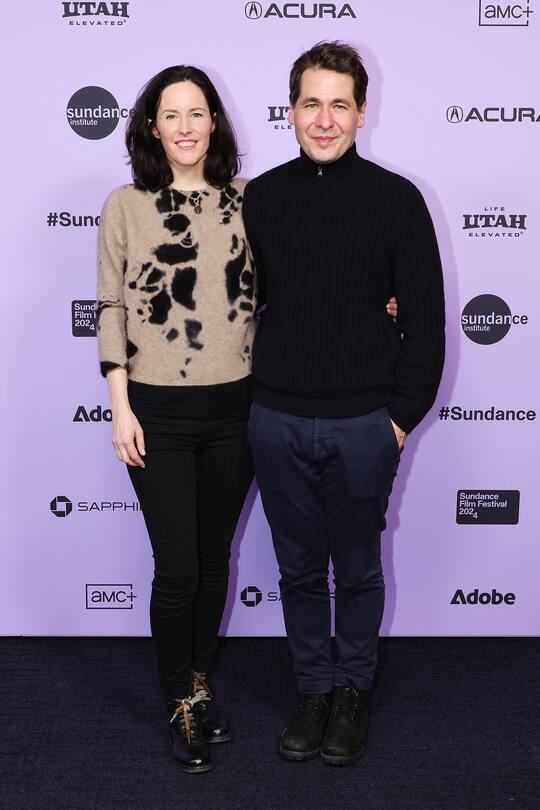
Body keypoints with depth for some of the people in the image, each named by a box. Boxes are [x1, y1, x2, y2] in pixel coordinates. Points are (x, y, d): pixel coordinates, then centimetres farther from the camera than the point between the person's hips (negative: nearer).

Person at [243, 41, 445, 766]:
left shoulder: (396, 199, -4)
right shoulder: (261, 197, 3)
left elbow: (425, 319, -2)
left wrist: (404, 415, -5)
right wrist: (248, 394, 6)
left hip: (362, 425, -2)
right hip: (277, 421, 2)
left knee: (358, 569, 13)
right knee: (300, 568, 14)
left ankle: (353, 691, 32)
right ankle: (315, 688, 32)